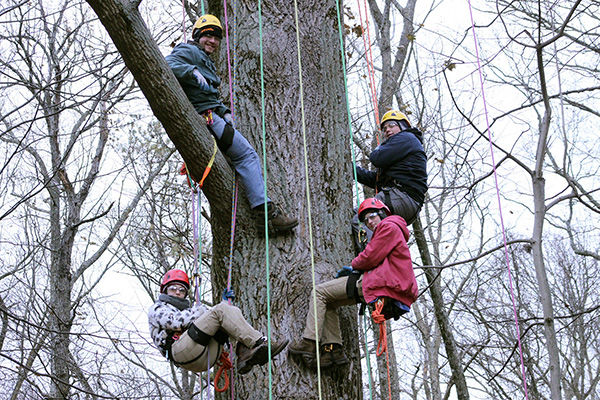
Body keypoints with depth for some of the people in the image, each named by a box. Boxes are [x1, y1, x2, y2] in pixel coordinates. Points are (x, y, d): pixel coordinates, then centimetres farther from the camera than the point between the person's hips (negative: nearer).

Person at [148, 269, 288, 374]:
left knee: (233, 311, -3)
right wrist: (199, 309, 4)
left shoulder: (187, 309, 41)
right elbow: (176, 322, -2)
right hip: (184, 351, -7)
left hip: (207, 356, 7)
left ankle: (244, 354, -27)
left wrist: (225, 302, 27)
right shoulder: (157, 308, 20)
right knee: (219, 311, -18)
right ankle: (259, 342, -30)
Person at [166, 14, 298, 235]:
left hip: (213, 115, 10)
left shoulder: (206, 63, 30)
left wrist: (224, 111, 9)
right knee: (247, 155, -17)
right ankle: (265, 211, -24)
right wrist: (192, 72, -29)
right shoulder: (189, 51, 1)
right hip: (204, 117, -10)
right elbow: (167, 64, -18)